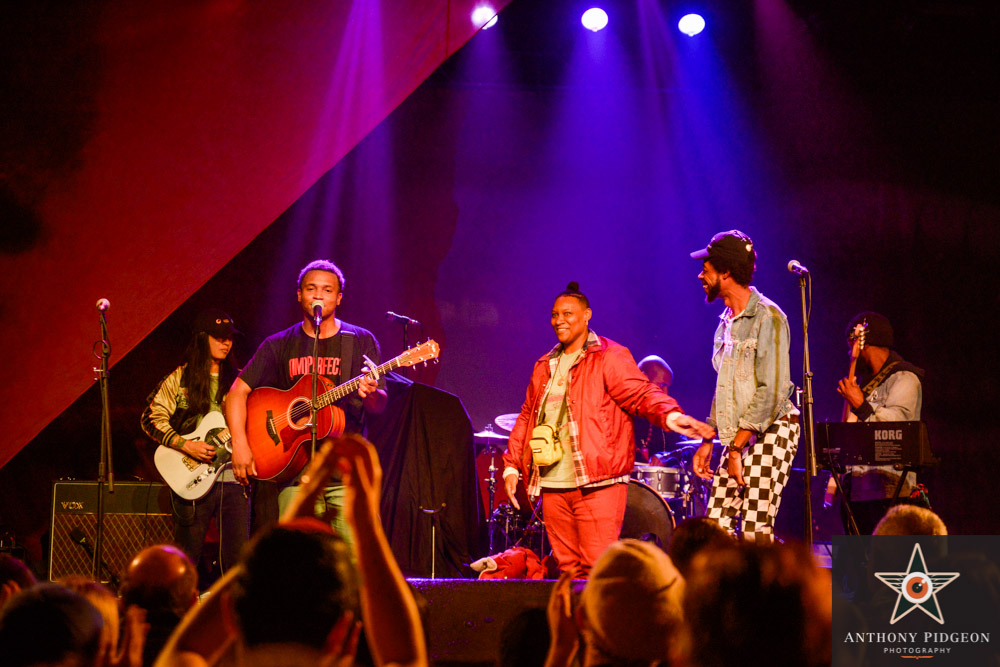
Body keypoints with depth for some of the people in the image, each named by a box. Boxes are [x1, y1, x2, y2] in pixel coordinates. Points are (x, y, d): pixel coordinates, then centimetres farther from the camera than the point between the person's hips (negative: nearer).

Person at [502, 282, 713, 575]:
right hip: (553, 486, 6)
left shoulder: (610, 358, 0)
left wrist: (669, 414, -31)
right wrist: (511, 465, 19)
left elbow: (641, 393, -12)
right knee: (568, 567, 8)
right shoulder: (544, 367, 19)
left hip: (597, 484, -6)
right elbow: (527, 417, 25)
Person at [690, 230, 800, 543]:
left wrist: (737, 446, -19)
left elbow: (772, 392, -18)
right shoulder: (726, 323, 16)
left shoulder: (767, 318, -12)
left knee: (755, 534, -14)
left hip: (769, 433, -8)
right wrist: (707, 441, 17)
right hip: (738, 437, 8)